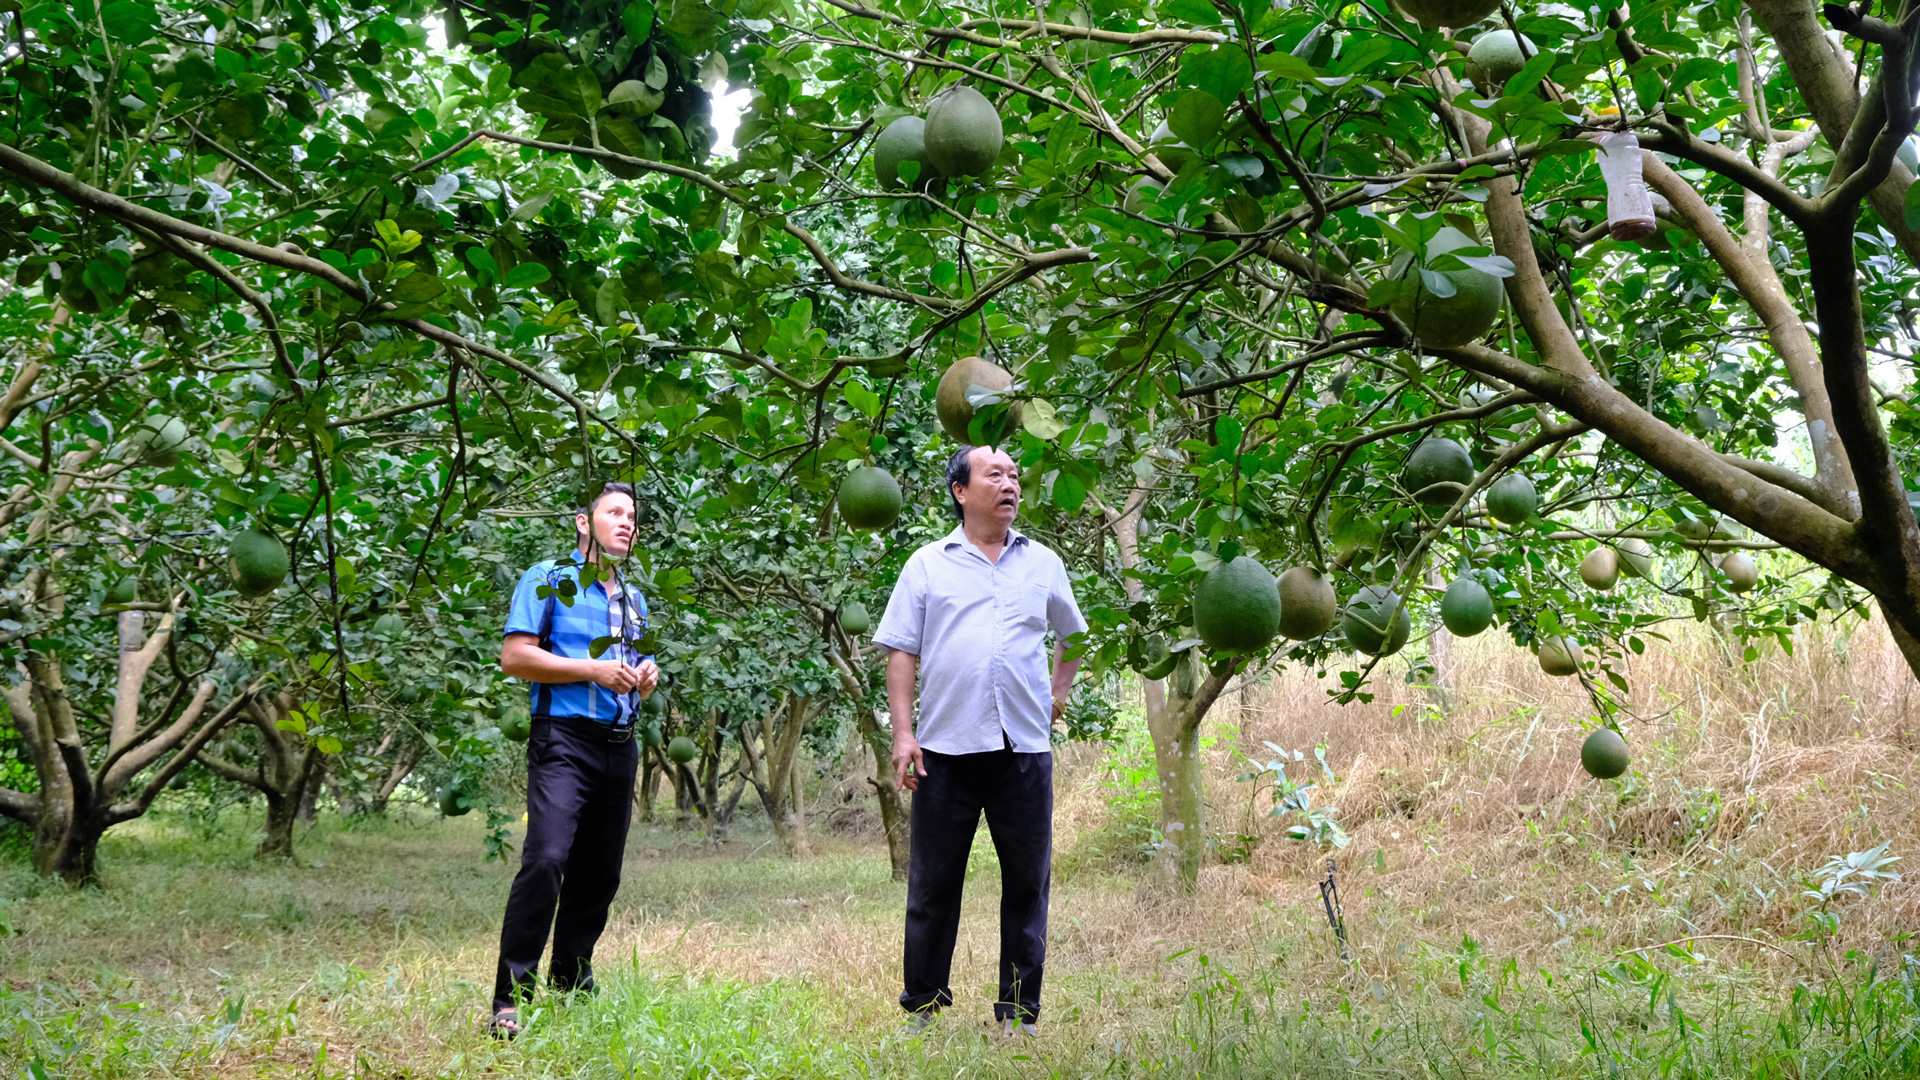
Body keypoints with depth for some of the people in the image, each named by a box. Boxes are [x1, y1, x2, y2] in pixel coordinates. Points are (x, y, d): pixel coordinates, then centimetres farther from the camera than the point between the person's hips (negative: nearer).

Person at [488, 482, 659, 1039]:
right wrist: (594, 669, -13)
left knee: (599, 875, 8)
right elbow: (514, 657, -8)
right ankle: (510, 999, -16)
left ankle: (571, 985, 21)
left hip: (620, 746, 7)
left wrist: (646, 678, 8)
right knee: (546, 860, -19)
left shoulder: (634, 600, 21)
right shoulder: (548, 579, 1)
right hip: (564, 740, -7)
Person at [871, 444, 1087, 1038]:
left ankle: (1019, 1011, 14)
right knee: (933, 884, 5)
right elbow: (902, 651, 2)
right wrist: (902, 733, -6)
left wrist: (1059, 692, 14)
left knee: (1027, 883, 4)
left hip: (1025, 749, 2)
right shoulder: (927, 565, 6)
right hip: (946, 748, -2)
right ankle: (923, 1005, 18)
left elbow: (1073, 636, 27)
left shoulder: (1043, 563, 13)